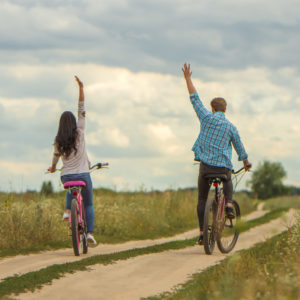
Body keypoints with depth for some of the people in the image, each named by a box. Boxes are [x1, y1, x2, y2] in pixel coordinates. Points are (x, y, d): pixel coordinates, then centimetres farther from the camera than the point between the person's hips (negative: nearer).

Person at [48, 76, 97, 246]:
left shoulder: (59, 141, -1)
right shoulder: (79, 133, -7)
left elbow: (56, 156, 17)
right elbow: (82, 110, -7)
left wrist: (53, 167, 39)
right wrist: (81, 88, -7)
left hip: (66, 177, 3)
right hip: (83, 175, -3)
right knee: (88, 204, 14)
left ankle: (68, 210, 16)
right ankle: (90, 233, -2)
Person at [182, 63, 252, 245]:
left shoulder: (207, 118, -4)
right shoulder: (231, 127, 1)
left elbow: (195, 99, 2)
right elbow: (240, 148, 11)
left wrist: (188, 79, 10)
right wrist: (246, 162, 29)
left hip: (205, 165, -1)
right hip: (224, 167, 1)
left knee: (202, 198, 10)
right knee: (228, 182, 36)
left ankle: (202, 232, 3)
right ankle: (229, 204, 11)